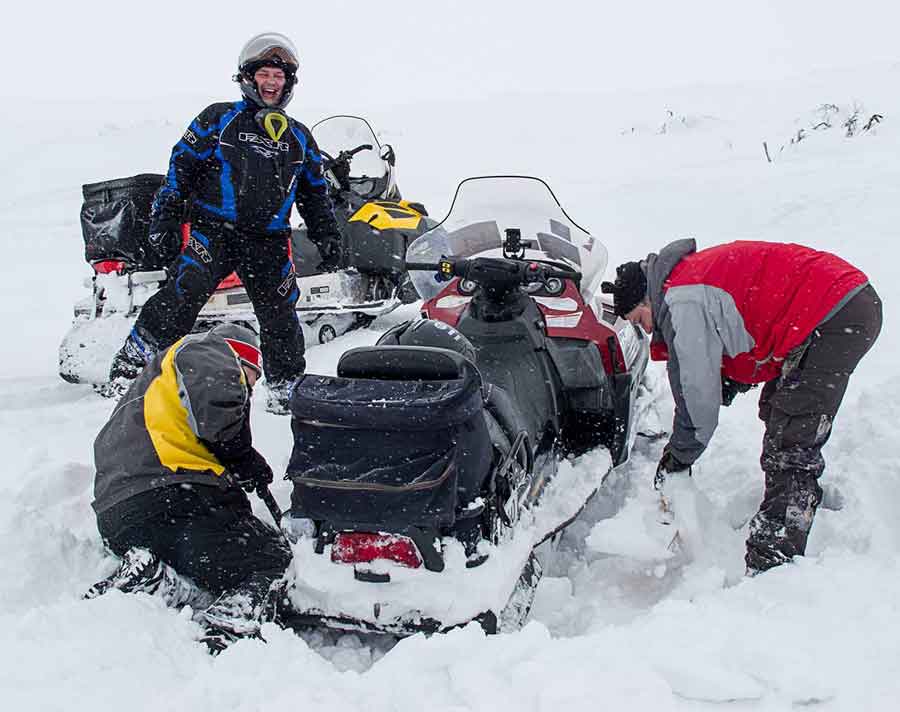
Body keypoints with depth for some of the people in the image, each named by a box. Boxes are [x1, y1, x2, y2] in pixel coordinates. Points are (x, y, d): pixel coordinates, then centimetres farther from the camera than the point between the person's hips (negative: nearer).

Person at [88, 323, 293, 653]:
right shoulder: (204, 350, 11)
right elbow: (217, 406, -13)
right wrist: (245, 459, 2)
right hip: (171, 494, -9)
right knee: (270, 564, -8)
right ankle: (218, 644, -31)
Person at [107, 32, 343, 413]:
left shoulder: (299, 137, 18)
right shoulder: (219, 119, 6)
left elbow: (316, 192, 23)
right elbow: (181, 167, 3)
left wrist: (328, 237, 14)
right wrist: (164, 220, -4)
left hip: (269, 242, 4)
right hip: (212, 229, -3)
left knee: (279, 314, 3)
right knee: (181, 296, -19)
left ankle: (285, 388, 18)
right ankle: (129, 366, -10)